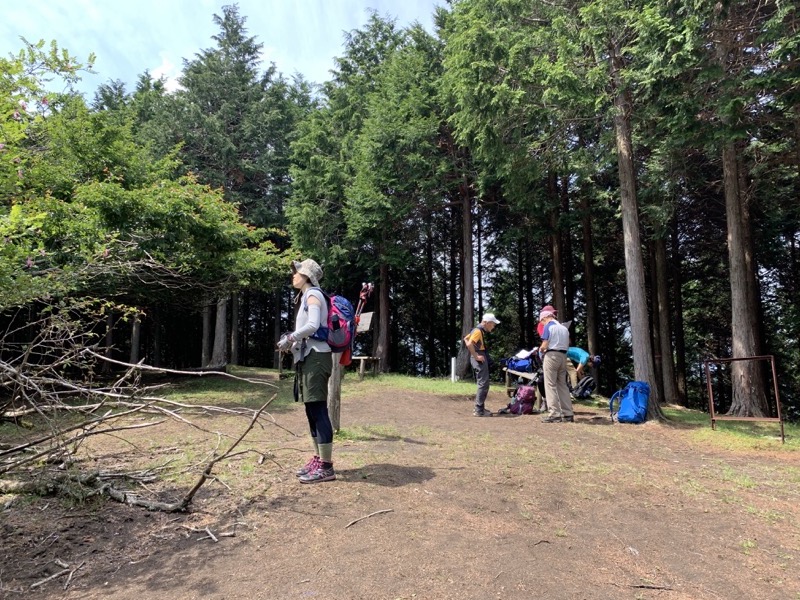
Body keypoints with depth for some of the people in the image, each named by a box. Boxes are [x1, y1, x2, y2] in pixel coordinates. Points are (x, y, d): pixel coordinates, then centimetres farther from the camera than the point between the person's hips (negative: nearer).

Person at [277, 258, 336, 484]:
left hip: (316, 357, -10)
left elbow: (313, 326, -22)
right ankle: (317, 460, 18)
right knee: (312, 411, 11)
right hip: (308, 357, 10)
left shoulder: (313, 294, -7)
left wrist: (289, 338, -13)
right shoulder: (307, 296, 21)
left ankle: (326, 467, -9)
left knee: (318, 410, -11)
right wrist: (293, 343, 7)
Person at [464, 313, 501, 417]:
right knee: (483, 384, -8)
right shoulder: (478, 331, -15)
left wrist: (474, 353, 17)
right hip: (480, 359, -10)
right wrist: (476, 356, -20)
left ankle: (479, 407, 23)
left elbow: (466, 339, 26)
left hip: (481, 359, 10)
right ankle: (479, 410, -5)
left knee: (482, 384, 17)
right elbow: (469, 344, -29)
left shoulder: (480, 330, 15)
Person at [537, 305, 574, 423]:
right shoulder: (564, 328, 15)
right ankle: (568, 414, 12)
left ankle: (555, 414, -7)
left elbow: (545, 345, -11)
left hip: (551, 356, -7)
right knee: (562, 385, 11)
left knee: (550, 385, -4)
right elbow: (567, 345, 15)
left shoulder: (548, 326, -6)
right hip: (563, 356, 7)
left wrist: (540, 350, 9)